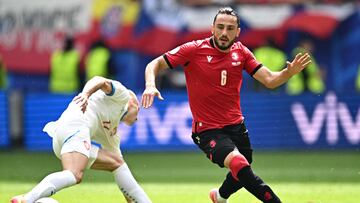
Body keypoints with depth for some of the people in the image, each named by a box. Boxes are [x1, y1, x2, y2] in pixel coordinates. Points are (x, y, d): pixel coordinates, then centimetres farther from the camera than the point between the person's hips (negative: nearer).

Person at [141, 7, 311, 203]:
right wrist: (150, 85, -29)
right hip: (208, 130, -6)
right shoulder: (194, 49, -11)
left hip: (236, 126, 6)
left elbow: (269, 80, -3)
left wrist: (289, 72, -24)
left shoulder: (241, 52, 2)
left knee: (242, 175, 21)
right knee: (238, 163, -30)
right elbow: (155, 64, -9)